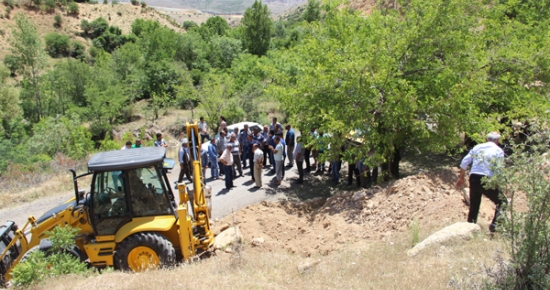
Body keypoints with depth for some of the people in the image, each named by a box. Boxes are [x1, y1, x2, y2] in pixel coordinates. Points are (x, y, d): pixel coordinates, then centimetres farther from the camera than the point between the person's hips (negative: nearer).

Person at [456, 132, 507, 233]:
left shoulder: (477, 147, 15)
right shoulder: (499, 151, 2)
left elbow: (464, 162, 12)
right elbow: (499, 170, -7)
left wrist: (461, 178, 20)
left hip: (473, 178, 5)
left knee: (474, 205, 18)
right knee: (502, 202, 12)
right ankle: (495, 224, -1)